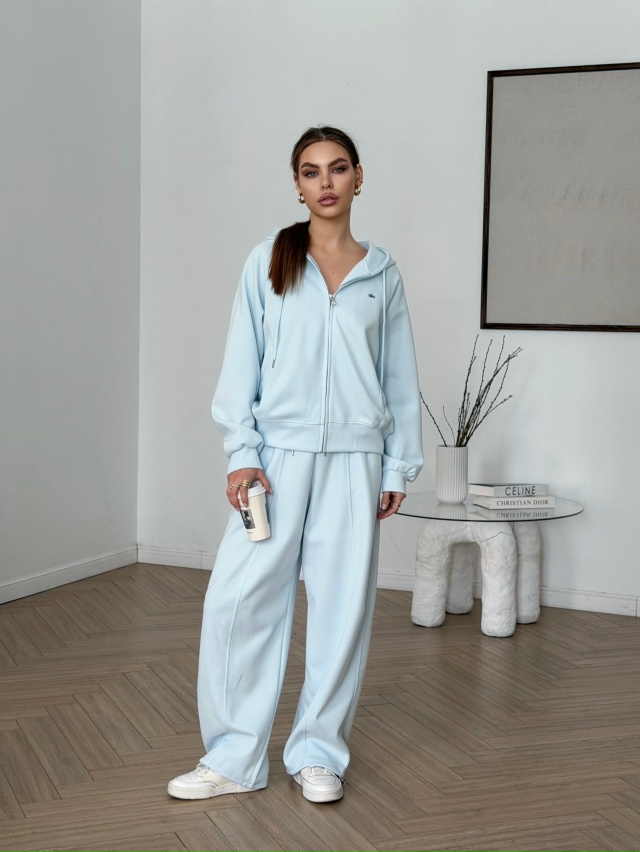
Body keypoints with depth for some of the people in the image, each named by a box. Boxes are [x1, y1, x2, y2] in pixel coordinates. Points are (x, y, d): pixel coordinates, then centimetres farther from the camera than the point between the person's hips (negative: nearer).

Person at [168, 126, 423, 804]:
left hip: (354, 461, 1)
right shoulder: (268, 262, 4)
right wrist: (242, 454, -7)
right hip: (278, 455, -1)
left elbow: (400, 378, 11)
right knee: (239, 598, -4)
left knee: (342, 604, 4)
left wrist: (398, 468, 7)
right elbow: (241, 365, 2)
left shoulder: (382, 274, 8)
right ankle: (233, 757, 11)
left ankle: (317, 753, 20)